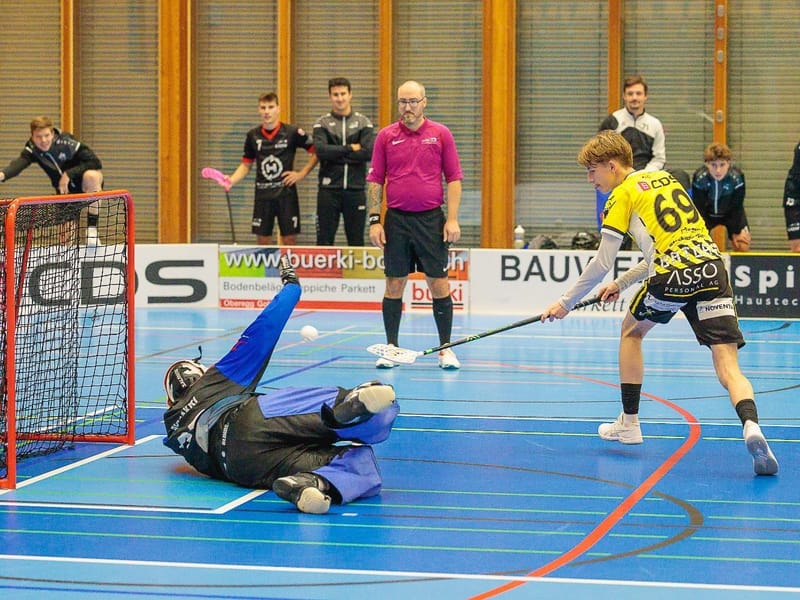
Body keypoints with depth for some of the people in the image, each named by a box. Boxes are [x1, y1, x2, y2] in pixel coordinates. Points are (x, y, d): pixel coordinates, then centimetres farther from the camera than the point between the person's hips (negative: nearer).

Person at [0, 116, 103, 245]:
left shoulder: (66, 142, -27)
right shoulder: (32, 149, -20)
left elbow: (95, 163, -29)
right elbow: (18, 164, -42)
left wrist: (69, 174, -35)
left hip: (84, 182, -3)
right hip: (65, 189, 3)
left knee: (91, 175, -40)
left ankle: (92, 228, -29)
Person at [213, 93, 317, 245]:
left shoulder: (292, 132, -5)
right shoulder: (253, 135, 6)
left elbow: (315, 152, 1)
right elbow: (246, 165, 14)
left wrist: (301, 174, -6)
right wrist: (231, 181, -2)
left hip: (286, 194, -3)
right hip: (262, 196, 3)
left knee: (289, 241, -1)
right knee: (263, 241, 5)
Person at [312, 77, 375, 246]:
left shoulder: (363, 122, 5)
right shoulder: (322, 123, 4)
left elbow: (369, 152, -10)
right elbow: (321, 150, -14)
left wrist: (335, 154, -10)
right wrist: (351, 148, -11)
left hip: (356, 190, 1)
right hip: (329, 190, -1)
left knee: (356, 240, 6)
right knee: (324, 240, 2)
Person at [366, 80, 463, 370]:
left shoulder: (441, 134, 2)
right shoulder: (386, 136, 5)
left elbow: (453, 178, 2)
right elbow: (375, 181, 7)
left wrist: (452, 219, -6)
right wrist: (374, 221, -1)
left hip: (431, 219, -1)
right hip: (396, 220, 1)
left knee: (439, 285, 0)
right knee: (394, 285, 4)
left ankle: (446, 349, 8)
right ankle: (391, 348, 12)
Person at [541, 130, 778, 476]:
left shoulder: (622, 194, 5)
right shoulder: (665, 179, 25)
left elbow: (602, 263, 3)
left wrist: (566, 303, 14)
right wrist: (622, 283, 38)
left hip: (673, 278, -5)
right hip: (711, 264, 5)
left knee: (632, 330, 25)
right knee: (728, 366, -3)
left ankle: (629, 423, 30)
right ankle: (751, 426, -33)